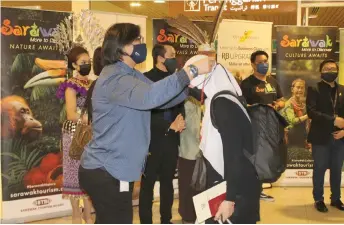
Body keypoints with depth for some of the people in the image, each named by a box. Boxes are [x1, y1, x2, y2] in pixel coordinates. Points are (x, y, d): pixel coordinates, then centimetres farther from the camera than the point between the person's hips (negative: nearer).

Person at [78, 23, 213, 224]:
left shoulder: (133, 76, 13)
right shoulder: (113, 78, -20)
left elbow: (162, 98, 9)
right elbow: (149, 97, -37)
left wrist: (194, 84, -7)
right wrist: (192, 71, -34)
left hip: (112, 169, 10)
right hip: (106, 171, -10)